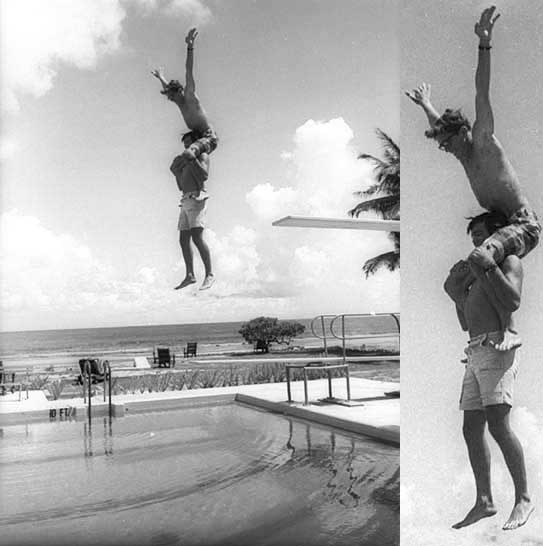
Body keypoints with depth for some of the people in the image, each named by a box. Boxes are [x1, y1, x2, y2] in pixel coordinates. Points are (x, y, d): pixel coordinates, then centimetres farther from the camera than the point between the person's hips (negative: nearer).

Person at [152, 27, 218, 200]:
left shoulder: (190, 96, -6)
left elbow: (189, 71, -15)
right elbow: (168, 87, 35)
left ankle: (201, 190, -29)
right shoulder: (180, 103, 15)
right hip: (198, 138, 10)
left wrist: (190, 46, -23)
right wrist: (161, 78, 52)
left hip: (209, 137, -10)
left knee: (187, 155, -35)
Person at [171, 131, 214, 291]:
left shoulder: (202, 156, 2)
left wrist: (193, 158, -16)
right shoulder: (187, 162, 27)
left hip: (196, 199, -9)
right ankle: (190, 275, 9)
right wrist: (176, 172, 11)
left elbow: (204, 175, -17)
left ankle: (209, 275, -20)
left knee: (197, 238, -20)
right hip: (186, 201, 9)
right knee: (184, 240, 5)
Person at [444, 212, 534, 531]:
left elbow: (513, 302, -15)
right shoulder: (477, 275, 28)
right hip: (476, 353, 8)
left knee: (498, 424, -18)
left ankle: (524, 498, -6)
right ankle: (484, 502, 9)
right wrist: (457, 293, 14)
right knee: (472, 429, 3)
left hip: (497, 348, -8)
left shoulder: (510, 261, 5)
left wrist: (490, 266, -17)